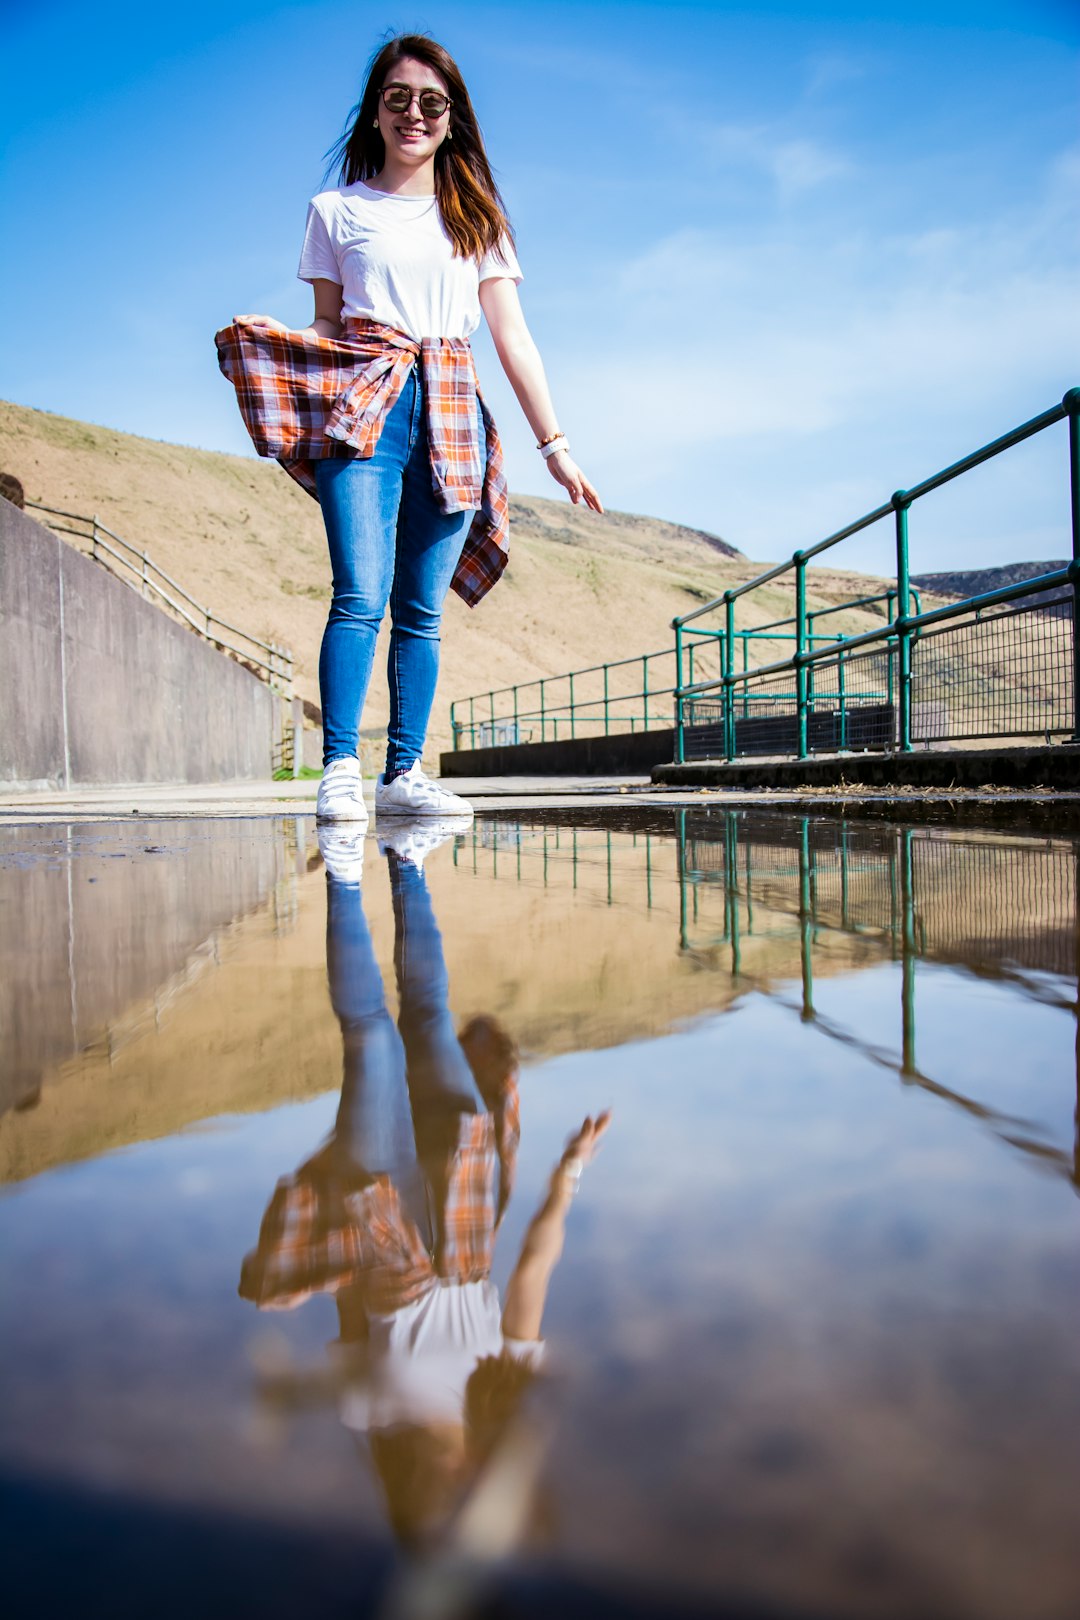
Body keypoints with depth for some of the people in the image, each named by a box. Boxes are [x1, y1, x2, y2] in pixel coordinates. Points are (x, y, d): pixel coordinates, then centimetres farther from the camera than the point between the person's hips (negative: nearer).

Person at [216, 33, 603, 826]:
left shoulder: (477, 219, 18)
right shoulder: (337, 211, 15)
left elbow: (514, 337, 12)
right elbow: (328, 331, 14)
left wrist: (554, 443, 4)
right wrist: (265, 339, -8)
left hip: (451, 418, 2)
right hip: (364, 404, -2)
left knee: (422, 608, -1)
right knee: (361, 595, -17)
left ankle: (405, 774, 2)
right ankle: (340, 771, -16)